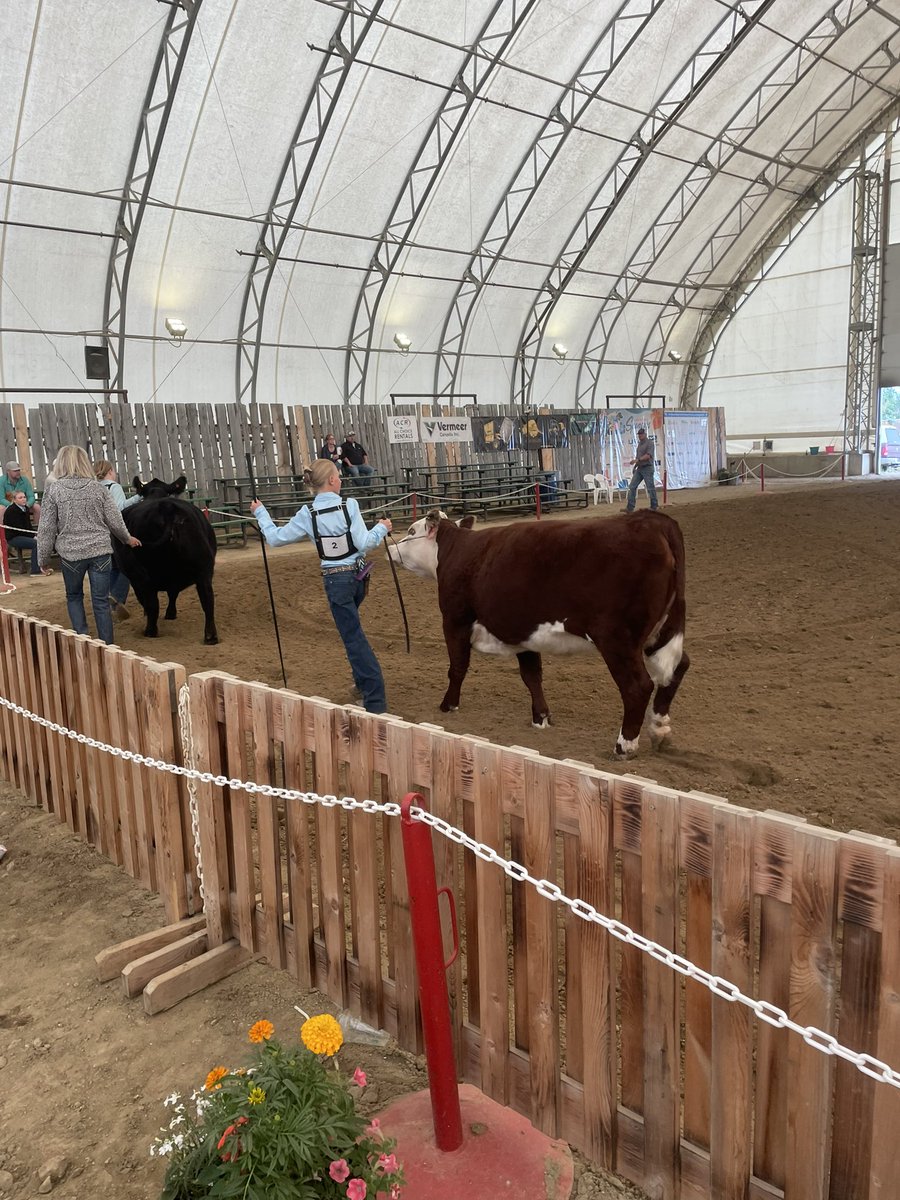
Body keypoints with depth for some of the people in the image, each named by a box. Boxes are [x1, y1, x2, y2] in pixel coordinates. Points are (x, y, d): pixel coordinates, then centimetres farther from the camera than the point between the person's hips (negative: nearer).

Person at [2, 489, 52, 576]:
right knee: (35, 543, -27)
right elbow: (19, 528, -19)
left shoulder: (25, 508, 12)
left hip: (23, 535, 8)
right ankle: (35, 570, -24)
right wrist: (32, 535, -21)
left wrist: (34, 534, -5)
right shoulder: (11, 511, -14)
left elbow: (28, 526, 13)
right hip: (12, 537, -8)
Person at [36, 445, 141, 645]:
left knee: (74, 597, 20)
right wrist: (127, 538, 24)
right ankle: (107, 646, 9)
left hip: (71, 553, 0)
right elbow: (115, 520, 5)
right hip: (100, 551, 1)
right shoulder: (97, 488, 0)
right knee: (101, 601, 6)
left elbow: (46, 528, -3)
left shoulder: (54, 490, -4)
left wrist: (43, 558, 8)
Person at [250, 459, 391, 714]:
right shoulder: (349, 506, -9)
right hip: (358, 575, 2)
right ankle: (364, 681, 34)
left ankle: (374, 700, -1)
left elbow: (276, 538, 1)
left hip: (336, 580, -2)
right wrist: (381, 529, 3)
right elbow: (364, 544, -16)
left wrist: (260, 513, 16)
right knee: (351, 629, 28)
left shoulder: (308, 514, -7)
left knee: (354, 638, 0)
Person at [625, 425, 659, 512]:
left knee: (650, 488, -3)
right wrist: (635, 466, 15)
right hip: (639, 468, 8)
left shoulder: (650, 443, -8)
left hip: (647, 468, -8)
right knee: (632, 486, 0)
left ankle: (654, 507, 8)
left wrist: (637, 460, -27)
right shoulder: (639, 444, 18)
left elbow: (648, 455, -20)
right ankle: (630, 507, -1)